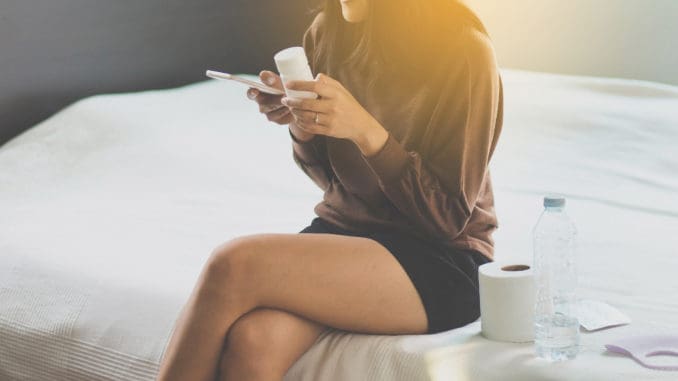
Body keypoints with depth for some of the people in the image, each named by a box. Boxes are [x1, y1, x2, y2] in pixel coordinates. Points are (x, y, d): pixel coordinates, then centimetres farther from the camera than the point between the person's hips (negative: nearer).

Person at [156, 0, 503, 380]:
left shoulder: (465, 52, -13)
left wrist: (366, 131, -23)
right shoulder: (327, 31, 4)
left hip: (440, 265, -5)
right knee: (252, 339, -30)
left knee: (235, 265, -28)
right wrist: (301, 123, -7)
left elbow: (449, 217, -12)